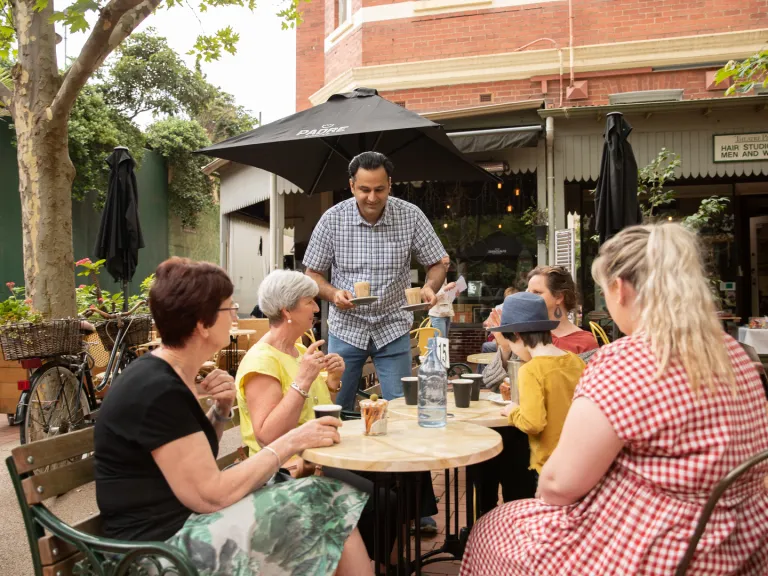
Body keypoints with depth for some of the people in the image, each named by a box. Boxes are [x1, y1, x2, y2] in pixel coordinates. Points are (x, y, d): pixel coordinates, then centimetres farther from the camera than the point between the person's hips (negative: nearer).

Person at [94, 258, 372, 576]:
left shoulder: (168, 377, 7)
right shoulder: (157, 392, -21)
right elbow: (210, 496, -22)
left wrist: (221, 411, -2)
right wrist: (291, 442, -16)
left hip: (185, 520, 8)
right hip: (166, 543, -8)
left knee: (329, 503, -2)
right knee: (330, 507, -12)